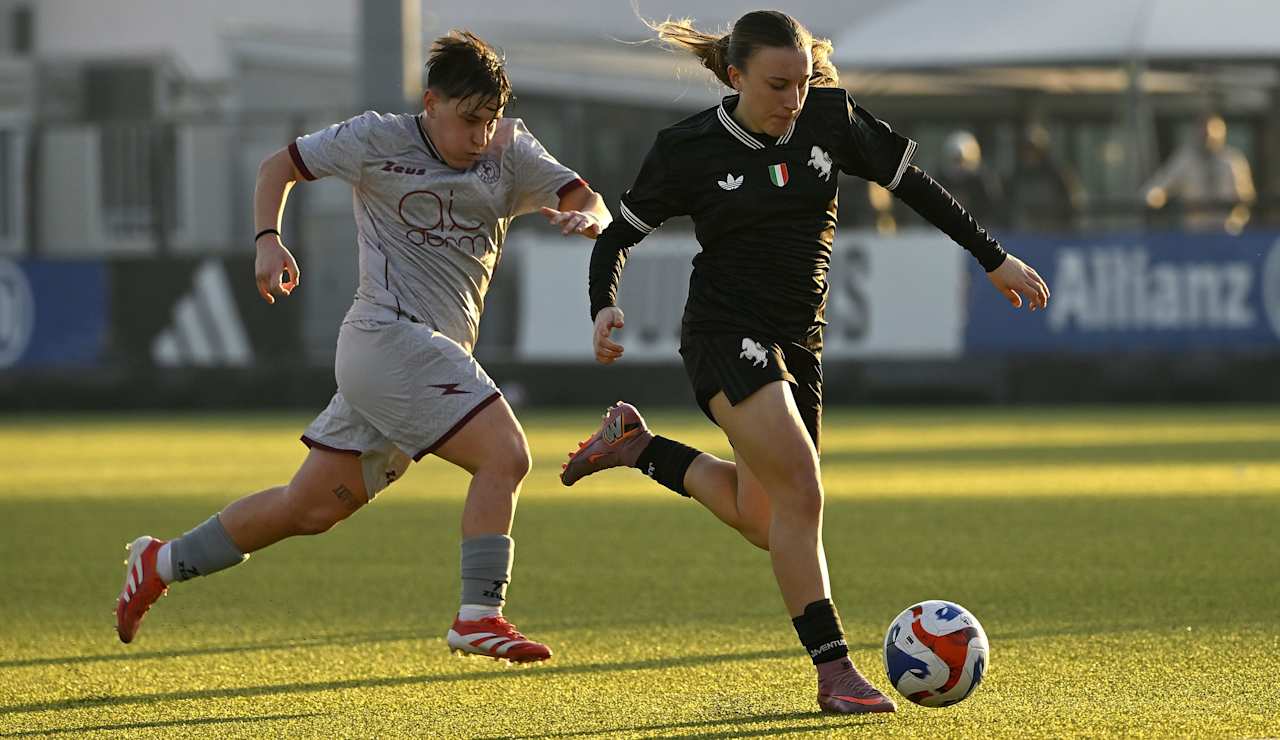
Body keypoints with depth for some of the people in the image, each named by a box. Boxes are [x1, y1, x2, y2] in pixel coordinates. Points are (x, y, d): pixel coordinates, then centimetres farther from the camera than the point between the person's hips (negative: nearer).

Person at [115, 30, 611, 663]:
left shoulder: (509, 153, 6)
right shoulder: (377, 140, -4)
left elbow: (588, 202, 0)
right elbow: (282, 165, 8)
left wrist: (585, 216, -24)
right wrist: (268, 241, -7)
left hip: (440, 358, 6)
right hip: (389, 334, -6)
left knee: (311, 509, 12)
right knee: (505, 454, -20)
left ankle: (163, 563, 27)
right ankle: (479, 616, -18)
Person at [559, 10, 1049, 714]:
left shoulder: (830, 118, -1)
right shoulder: (689, 149, -8)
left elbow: (913, 184, 9)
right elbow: (617, 235, 1)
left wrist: (994, 258, 9)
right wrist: (604, 307, -17)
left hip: (799, 342, 6)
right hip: (726, 333, -6)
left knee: (766, 524, 13)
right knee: (801, 490, -22)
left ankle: (636, 446, 32)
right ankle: (834, 673, -19)